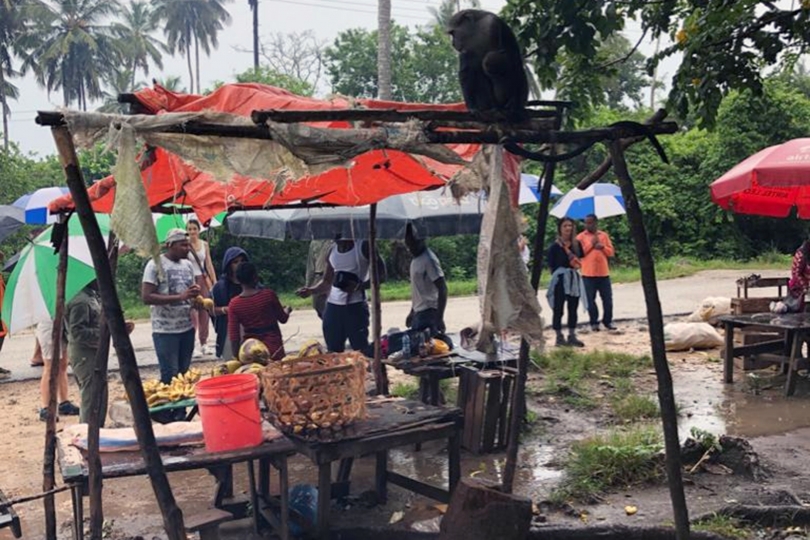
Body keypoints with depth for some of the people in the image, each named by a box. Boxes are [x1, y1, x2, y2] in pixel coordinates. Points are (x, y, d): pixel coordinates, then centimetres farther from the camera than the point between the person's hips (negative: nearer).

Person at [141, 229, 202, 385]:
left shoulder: (188, 264, 10)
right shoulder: (155, 265, -10)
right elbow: (146, 297, -16)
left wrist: (196, 292, -8)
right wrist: (180, 297, -23)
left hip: (188, 327, 6)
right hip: (165, 330, -6)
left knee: (184, 373, 11)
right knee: (170, 375, -3)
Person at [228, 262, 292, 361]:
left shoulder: (234, 304, -6)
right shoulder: (269, 294, -10)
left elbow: (234, 335, -7)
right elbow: (283, 319, 4)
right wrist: (287, 310, 26)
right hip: (273, 347, -2)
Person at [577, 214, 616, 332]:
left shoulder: (604, 235, 10)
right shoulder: (581, 236, 1)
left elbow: (611, 252, 7)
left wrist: (602, 247, -12)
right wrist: (591, 244, -14)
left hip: (604, 273, 3)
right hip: (588, 274, -2)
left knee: (607, 299, 5)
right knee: (590, 299, 1)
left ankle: (607, 321, 17)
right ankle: (594, 322, 10)